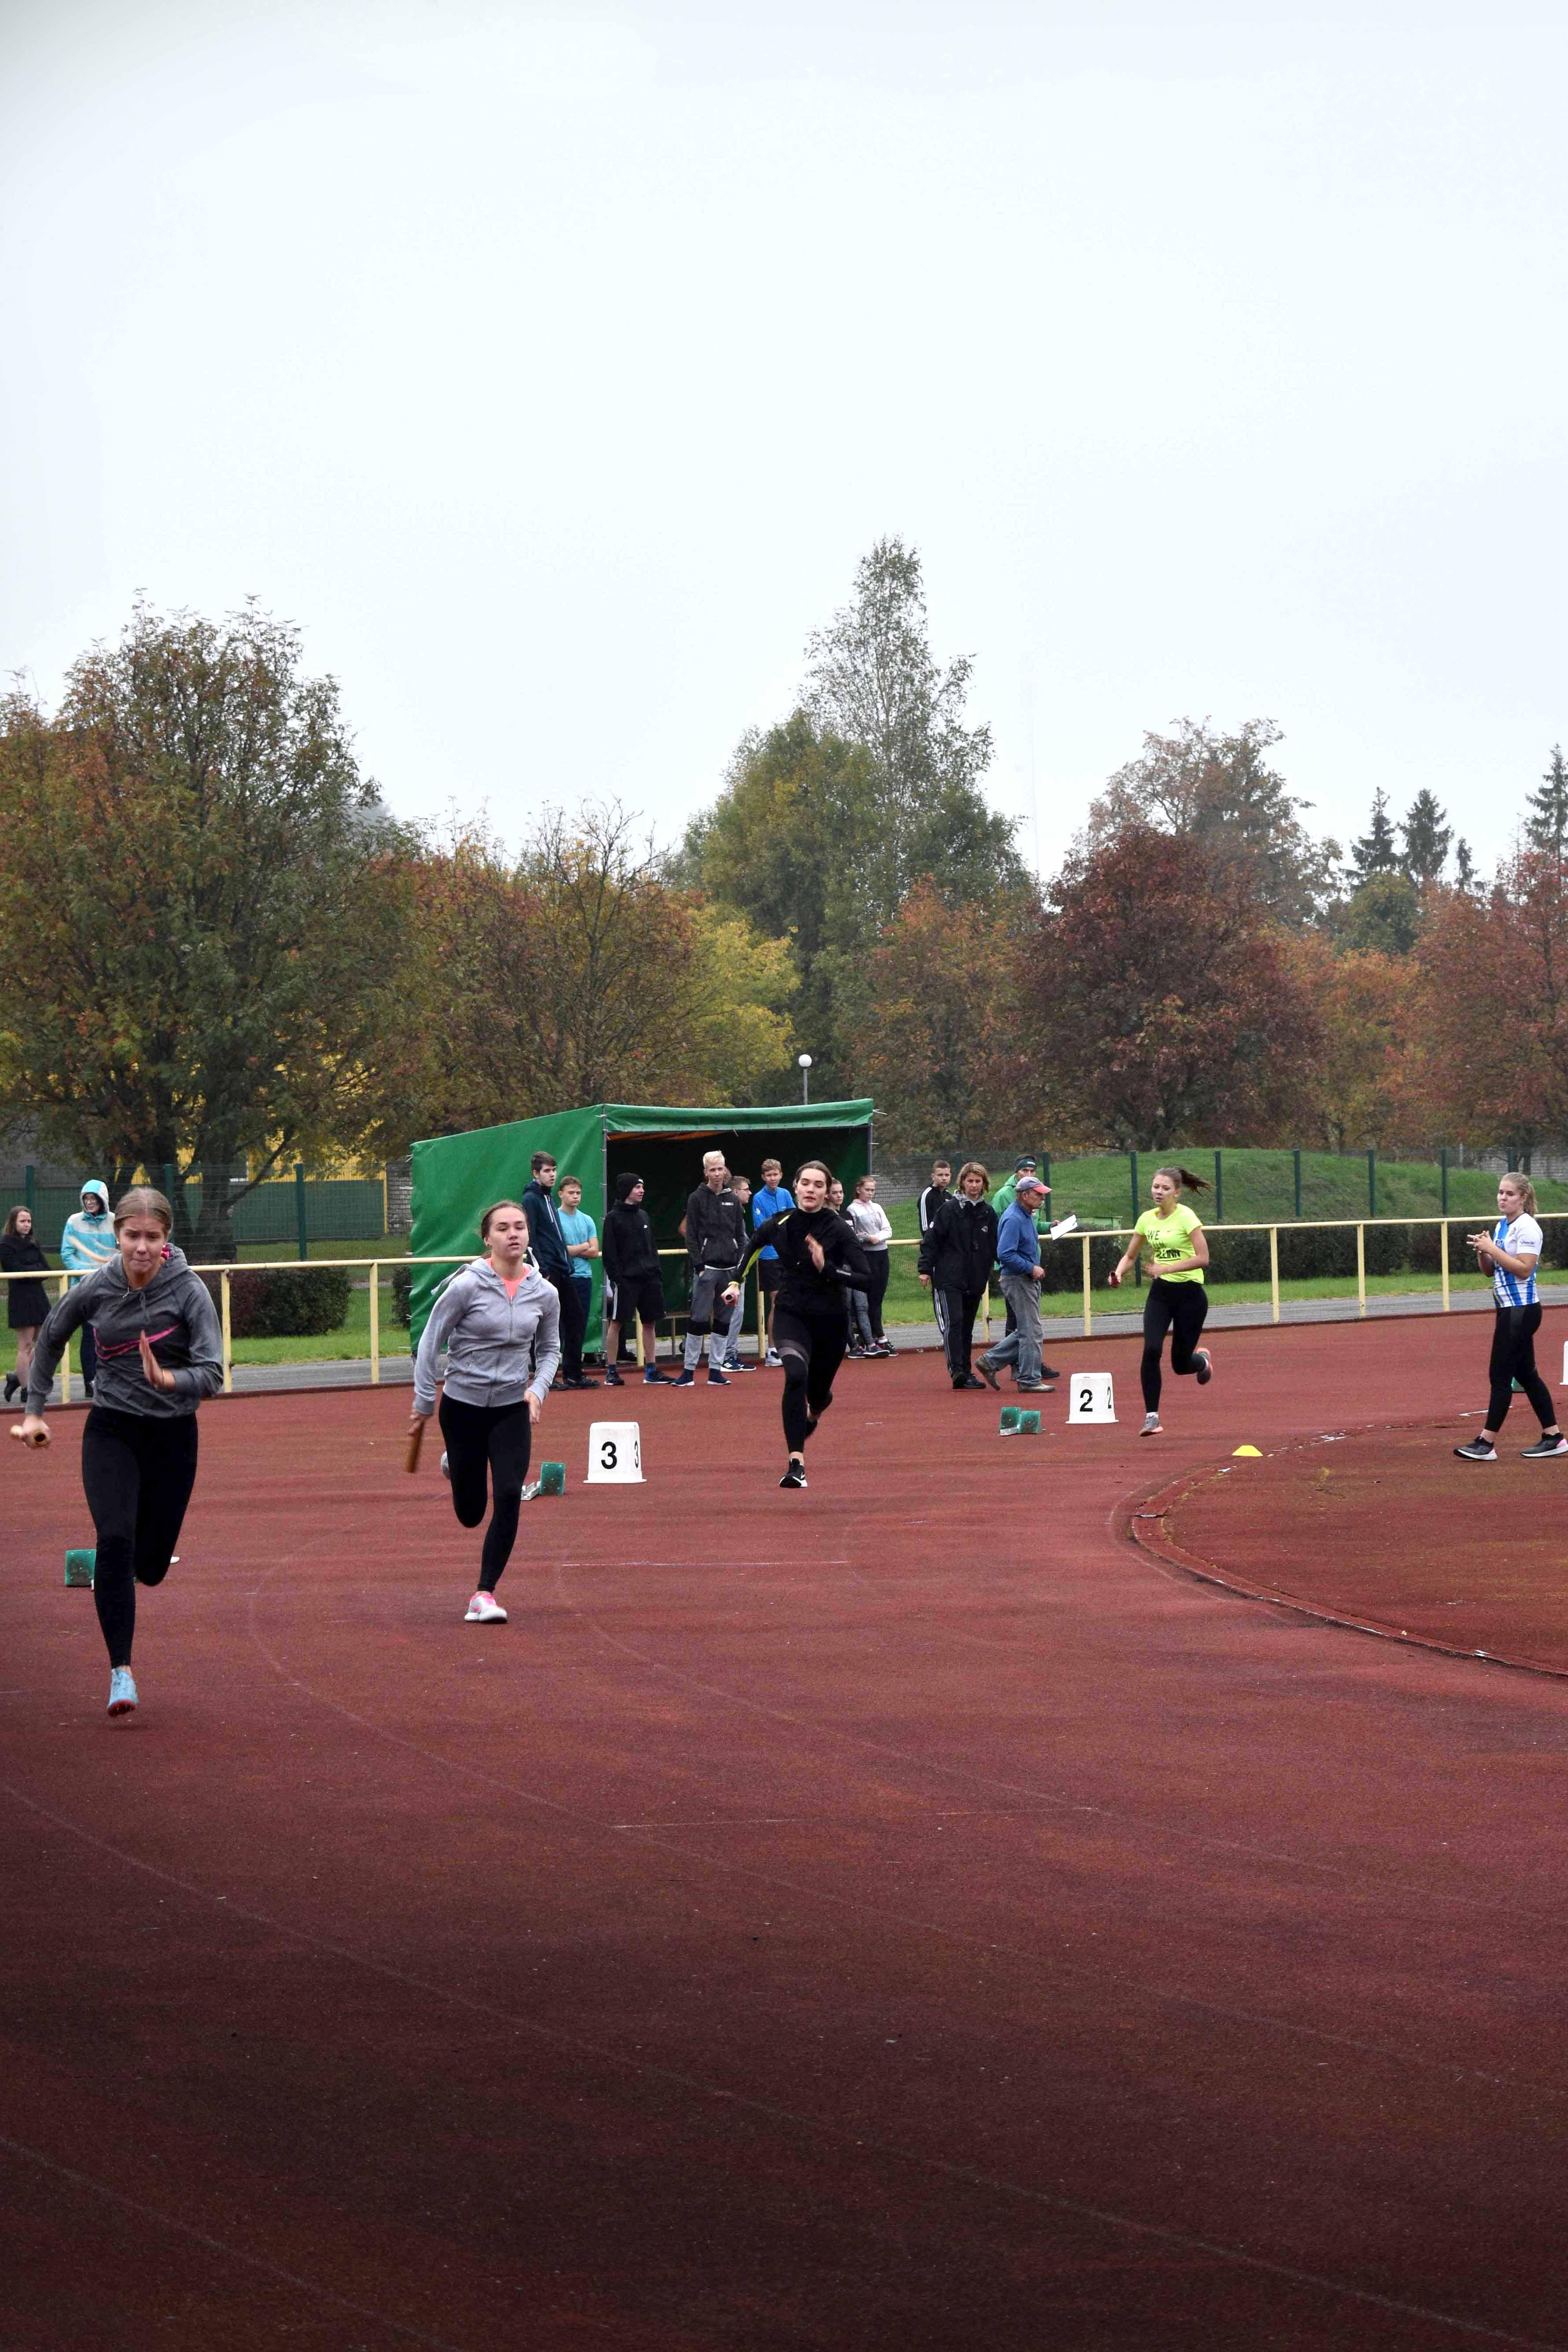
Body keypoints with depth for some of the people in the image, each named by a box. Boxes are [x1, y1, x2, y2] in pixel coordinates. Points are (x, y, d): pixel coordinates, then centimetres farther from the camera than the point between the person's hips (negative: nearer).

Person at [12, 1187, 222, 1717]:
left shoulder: (189, 1291, -13)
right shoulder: (97, 1290, -6)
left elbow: (212, 1374, -18)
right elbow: (50, 1338, 13)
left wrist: (168, 1379, -38)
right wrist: (34, 1410, 14)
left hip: (172, 1435, 0)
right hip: (111, 1431, 0)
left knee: (149, 1565, 6)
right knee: (116, 1538, -21)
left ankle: (104, 1568, 45)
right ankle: (121, 1671, -18)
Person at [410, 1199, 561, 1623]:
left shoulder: (544, 1293, -2)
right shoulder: (467, 1286, -14)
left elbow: (550, 1349, 13)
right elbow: (431, 1342, -6)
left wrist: (538, 1388, -4)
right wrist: (423, 1402, -5)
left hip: (513, 1408, 2)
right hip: (463, 1406, -2)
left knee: (509, 1497, -15)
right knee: (470, 1513, 6)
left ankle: (485, 1595, -6)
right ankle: (456, 1466, 45)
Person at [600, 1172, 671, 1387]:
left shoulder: (643, 1215, 15)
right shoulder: (613, 1218, -4)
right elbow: (610, 1252, -8)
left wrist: (656, 1271, 11)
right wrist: (615, 1278, -15)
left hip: (649, 1278, 6)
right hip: (626, 1279, -6)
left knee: (650, 1322, 7)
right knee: (616, 1323, -3)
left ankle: (651, 1370, 12)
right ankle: (612, 1371, 2)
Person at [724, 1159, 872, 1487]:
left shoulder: (839, 1229, -15)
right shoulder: (779, 1225, -7)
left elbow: (865, 1279, -19)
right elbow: (753, 1245, 17)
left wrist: (827, 1268, -31)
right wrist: (737, 1282, 9)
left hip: (830, 1320, 0)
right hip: (792, 1315, 0)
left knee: (818, 1392, 15)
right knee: (796, 1375, -27)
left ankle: (814, 1412, 58)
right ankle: (796, 1463, -29)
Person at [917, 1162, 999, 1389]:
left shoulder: (988, 1213, 9)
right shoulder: (949, 1209, -5)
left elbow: (994, 1247, 18)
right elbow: (931, 1240, -5)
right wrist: (926, 1269, -9)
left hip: (975, 1282, 5)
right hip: (949, 1279, -5)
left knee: (967, 1327, 9)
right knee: (953, 1323, -15)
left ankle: (965, 1373, 14)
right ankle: (957, 1371, -21)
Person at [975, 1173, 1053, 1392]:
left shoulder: (1027, 1216, 13)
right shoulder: (1014, 1219, -19)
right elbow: (1006, 1255, -25)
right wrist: (1032, 1269, -20)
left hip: (1030, 1279, 10)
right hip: (1017, 1281, -10)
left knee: (1026, 1331, 14)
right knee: (1031, 1331, -6)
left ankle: (990, 1361, 20)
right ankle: (1030, 1380, 0)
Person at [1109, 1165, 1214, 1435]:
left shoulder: (1186, 1217, -13)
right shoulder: (1147, 1219, 4)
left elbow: (1203, 1258, -19)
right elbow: (1130, 1255, 16)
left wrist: (1167, 1268, -25)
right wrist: (1119, 1274, -5)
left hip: (1190, 1293, -4)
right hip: (1161, 1293, 4)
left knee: (1181, 1364, 2)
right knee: (1151, 1350, -17)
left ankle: (1202, 1359, 41)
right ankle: (1151, 1417, -9)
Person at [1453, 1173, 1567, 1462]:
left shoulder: (1527, 1228, -14)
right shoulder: (1501, 1226, 14)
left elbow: (1524, 1269, -23)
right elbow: (1490, 1270, 19)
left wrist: (1492, 1249, -22)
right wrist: (1482, 1251, -1)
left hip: (1522, 1310, -10)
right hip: (1509, 1309, 10)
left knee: (1501, 1376, -8)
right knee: (1526, 1375, 12)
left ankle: (1487, 1443, -7)